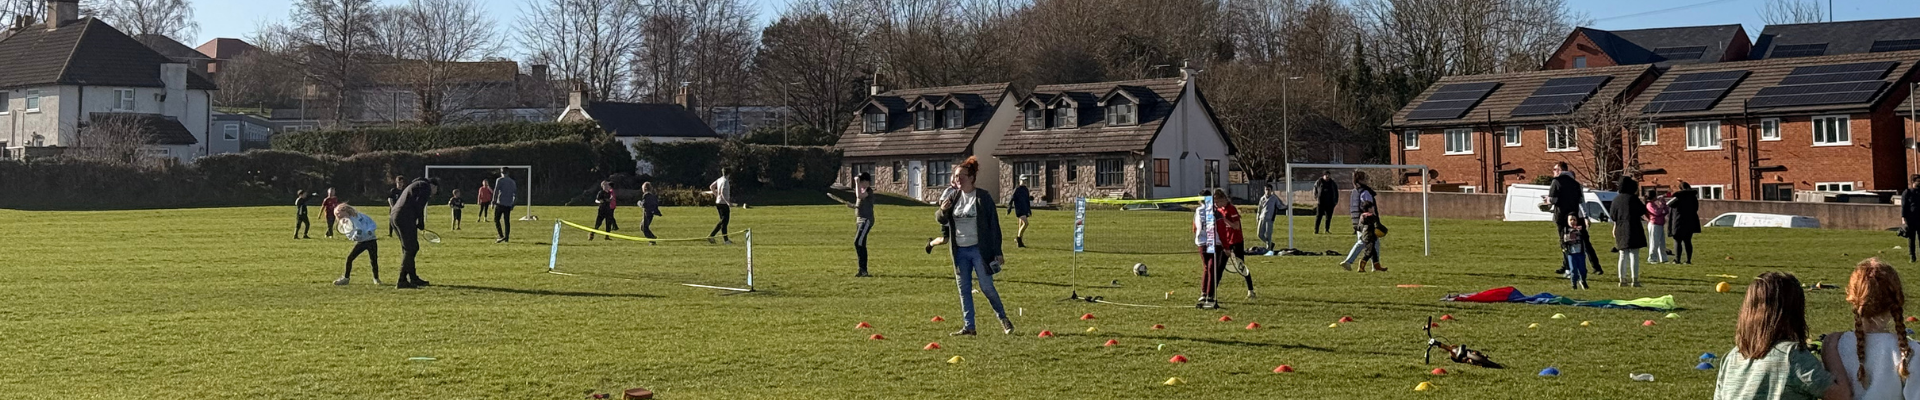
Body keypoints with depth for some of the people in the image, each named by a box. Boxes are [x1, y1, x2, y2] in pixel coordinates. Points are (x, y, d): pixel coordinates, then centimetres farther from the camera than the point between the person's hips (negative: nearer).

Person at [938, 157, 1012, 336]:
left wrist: (997, 252, -8)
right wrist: (943, 210, -14)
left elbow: (994, 224, -5)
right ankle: (968, 326, 12)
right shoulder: (954, 197, 7)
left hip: (979, 250, -5)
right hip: (960, 251, 5)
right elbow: (941, 220, 11)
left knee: (986, 287, -4)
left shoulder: (983, 197, -6)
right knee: (964, 289, 6)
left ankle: (1003, 318, 16)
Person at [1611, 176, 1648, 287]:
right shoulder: (1633, 198, -10)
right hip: (1633, 230, -5)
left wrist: (1615, 228, 24)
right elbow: (1643, 211, -4)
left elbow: (1613, 216, 11)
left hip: (1620, 230, 5)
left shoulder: (1616, 199, 6)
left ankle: (1622, 280, 12)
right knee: (1634, 255, -3)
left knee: (1623, 256, 12)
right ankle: (1634, 280, -6)